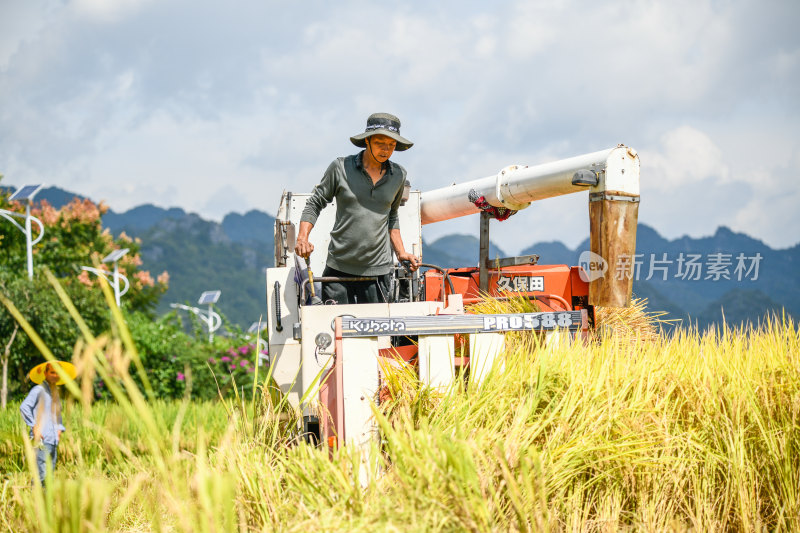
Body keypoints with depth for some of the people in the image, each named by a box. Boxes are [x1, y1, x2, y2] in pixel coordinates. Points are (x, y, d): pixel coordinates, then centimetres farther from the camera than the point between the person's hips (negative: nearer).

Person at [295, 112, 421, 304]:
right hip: (338, 269, -2)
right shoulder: (341, 168, -3)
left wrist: (401, 253, 13)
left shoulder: (398, 175, 8)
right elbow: (315, 204, 5)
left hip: (377, 270, 2)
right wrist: (302, 238, -10)